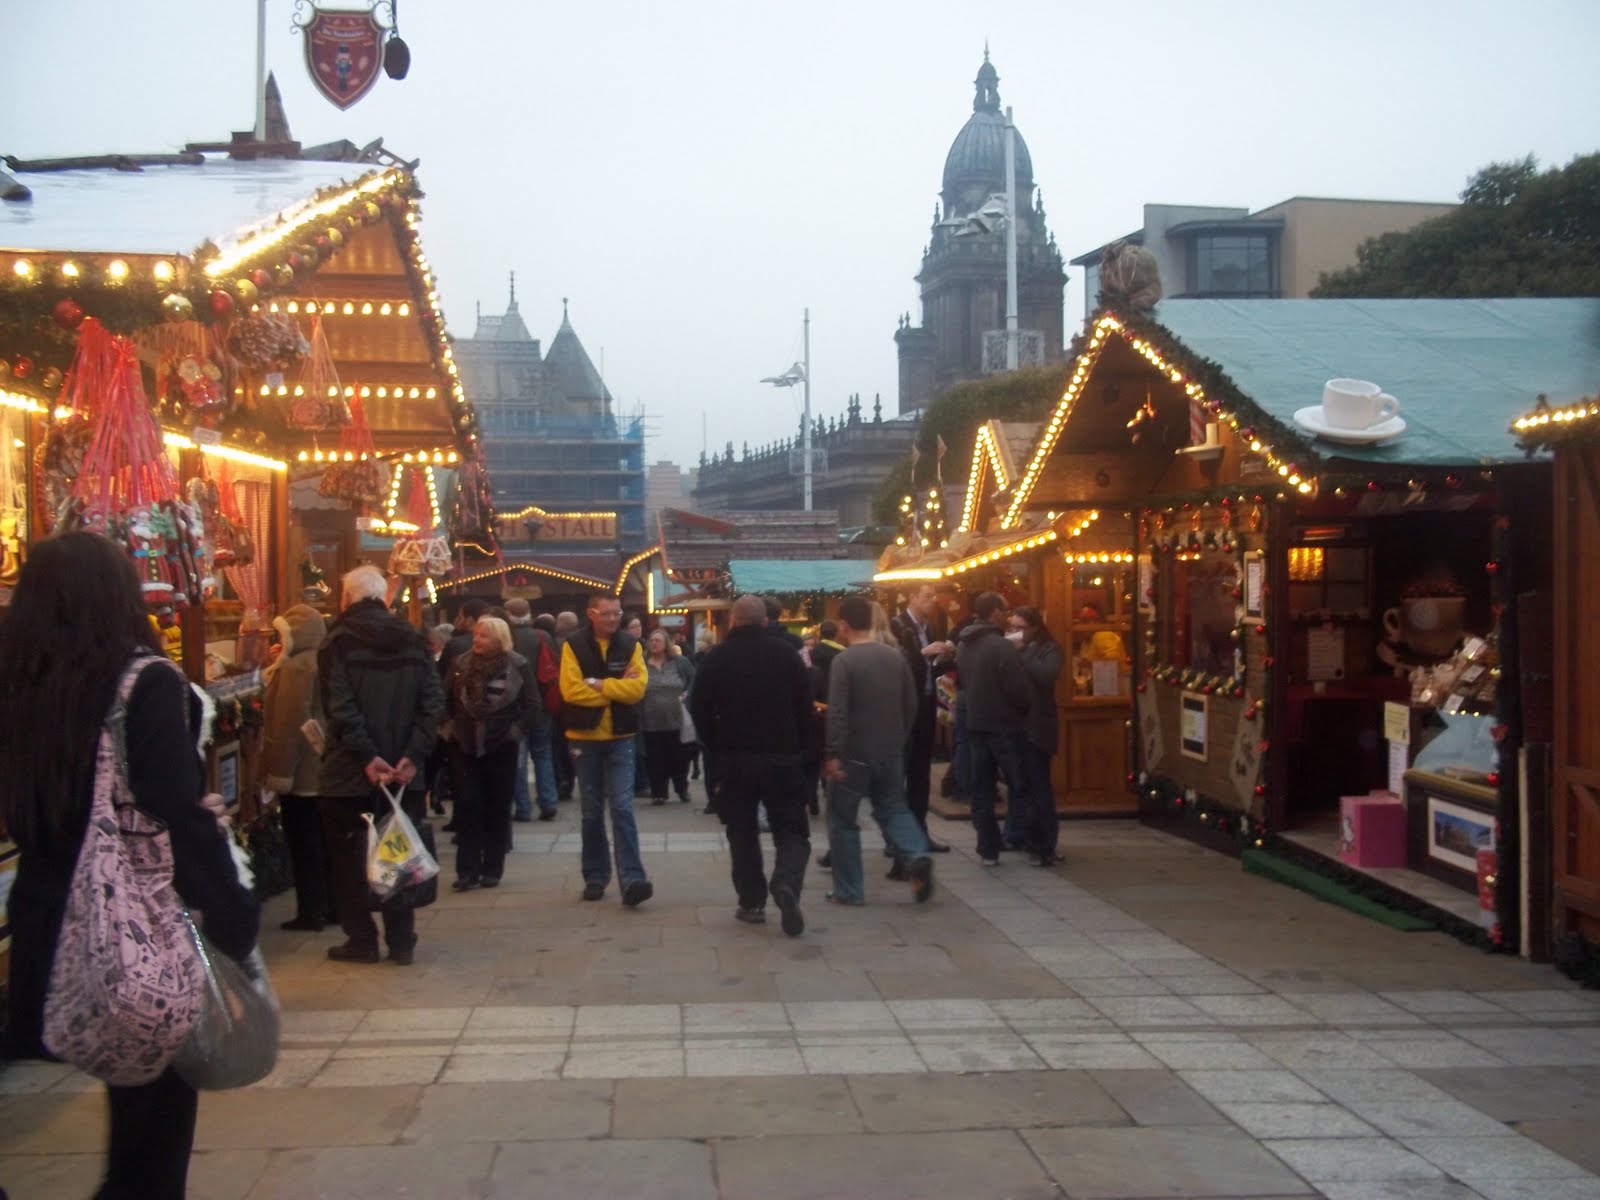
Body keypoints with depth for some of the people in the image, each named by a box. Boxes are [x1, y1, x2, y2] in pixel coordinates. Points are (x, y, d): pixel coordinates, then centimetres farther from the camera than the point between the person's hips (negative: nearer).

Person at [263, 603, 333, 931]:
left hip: (302, 772, -9)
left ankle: (311, 912, 1)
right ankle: (330, 905, 20)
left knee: (303, 843, -3)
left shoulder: (295, 668, -18)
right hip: (325, 767, 9)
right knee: (323, 839, 14)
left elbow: (289, 723, -22)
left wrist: (280, 771, -20)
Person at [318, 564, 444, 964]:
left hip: (350, 771, -3)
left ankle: (361, 940, 11)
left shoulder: (337, 642, -6)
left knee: (347, 856, 9)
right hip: (402, 769, 4)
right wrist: (412, 755, -8)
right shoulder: (413, 640, 5)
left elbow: (340, 708, -17)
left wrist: (367, 757, -17)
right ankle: (401, 942, 12)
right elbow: (432, 701, -4)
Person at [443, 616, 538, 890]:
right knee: (468, 807, -2)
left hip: (501, 748, -2)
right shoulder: (461, 664, 3)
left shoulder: (518, 666, -5)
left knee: (498, 809, 5)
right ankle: (467, 870, 1)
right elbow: (448, 700, 13)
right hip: (464, 746, 2)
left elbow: (532, 707, -1)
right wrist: (453, 726, 4)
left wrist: (515, 730, -8)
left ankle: (492, 870, 14)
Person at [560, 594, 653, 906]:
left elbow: (637, 687, -12)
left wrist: (598, 684, -16)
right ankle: (595, 877, 19)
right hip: (585, 739, 0)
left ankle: (632, 879, -12)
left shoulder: (630, 646, 1)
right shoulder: (573, 646, -4)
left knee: (622, 808, -7)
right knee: (592, 812, 9)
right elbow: (571, 690, -16)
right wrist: (616, 688, -13)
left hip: (620, 738, 0)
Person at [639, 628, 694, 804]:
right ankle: (658, 793, 10)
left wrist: (687, 694, -5)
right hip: (652, 722, 0)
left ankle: (682, 789, 23)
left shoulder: (679, 662, 2)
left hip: (676, 719, 0)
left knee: (679, 757, 8)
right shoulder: (642, 664, 1)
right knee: (655, 759, 2)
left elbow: (695, 679, 8)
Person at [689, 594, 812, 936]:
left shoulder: (717, 658, -3)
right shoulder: (786, 653, -1)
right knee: (791, 830, 5)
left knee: (742, 833, 13)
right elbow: (806, 705, 2)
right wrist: (797, 746, 14)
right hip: (782, 757, 0)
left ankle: (752, 902, 13)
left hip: (733, 759, 0)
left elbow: (699, 710, 0)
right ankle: (786, 885, -21)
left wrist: (716, 748, 14)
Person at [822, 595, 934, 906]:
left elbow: (837, 712, -21)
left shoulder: (844, 661, -14)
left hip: (853, 754, -5)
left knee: (843, 821, 7)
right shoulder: (896, 656, 4)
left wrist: (832, 754, -19)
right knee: (893, 809, 17)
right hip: (890, 752, 5)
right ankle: (915, 856, -9)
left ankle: (848, 891, 10)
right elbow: (911, 705, 10)